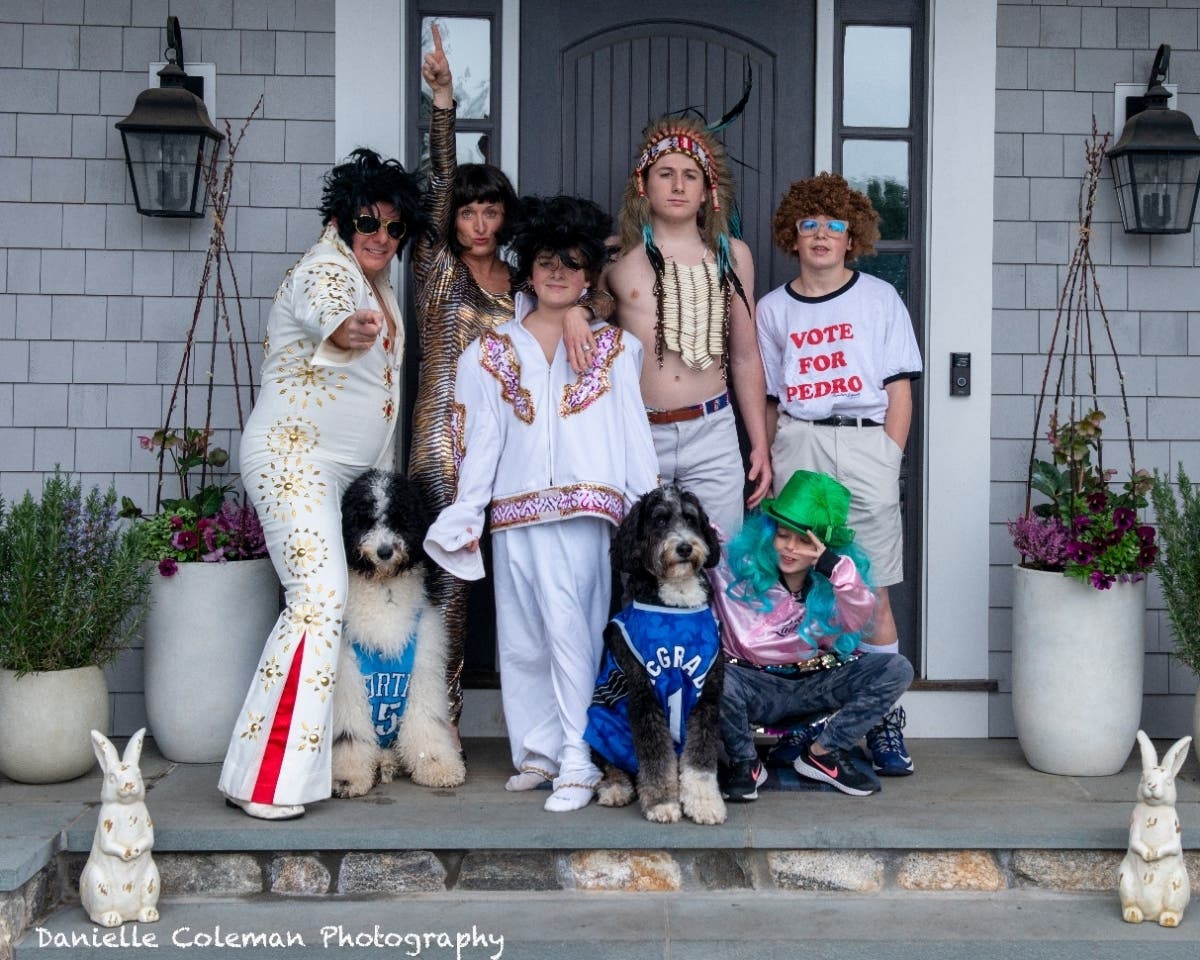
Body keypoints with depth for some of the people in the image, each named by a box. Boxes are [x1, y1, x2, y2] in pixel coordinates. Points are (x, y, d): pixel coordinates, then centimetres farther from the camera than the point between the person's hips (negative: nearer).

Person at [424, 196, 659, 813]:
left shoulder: (613, 348, 12)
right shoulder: (492, 353, 14)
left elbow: (631, 432, 8)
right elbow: (479, 440, 11)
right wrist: (465, 518, 7)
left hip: (582, 511, -2)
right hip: (514, 515, 3)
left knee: (570, 629, -13)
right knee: (522, 640, 5)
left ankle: (578, 762, -8)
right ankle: (537, 751, 17)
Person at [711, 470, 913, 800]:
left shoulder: (836, 576, -4)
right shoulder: (739, 564, -9)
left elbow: (858, 619, -22)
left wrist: (834, 567, -37)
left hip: (817, 684, 3)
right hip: (756, 686, -3)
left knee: (897, 669, -16)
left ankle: (822, 754, -4)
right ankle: (745, 765, -7)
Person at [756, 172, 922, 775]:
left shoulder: (879, 298, 9)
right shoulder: (773, 309, 14)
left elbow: (900, 390, 6)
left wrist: (886, 461, -3)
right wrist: (765, 465, 6)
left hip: (865, 441, -1)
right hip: (796, 448, 2)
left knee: (871, 592, -2)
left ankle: (885, 727, 5)